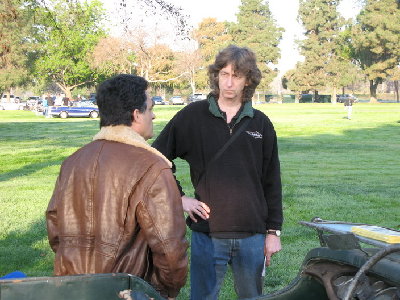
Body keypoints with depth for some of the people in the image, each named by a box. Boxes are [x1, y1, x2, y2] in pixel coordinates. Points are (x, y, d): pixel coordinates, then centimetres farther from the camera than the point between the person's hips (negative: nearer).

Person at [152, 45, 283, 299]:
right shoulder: (192, 116, -2)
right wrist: (179, 197, -4)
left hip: (252, 235, 2)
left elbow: (272, 183, 8)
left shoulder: (261, 124, 5)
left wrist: (273, 231, 5)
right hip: (207, 233, -2)